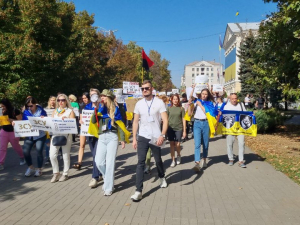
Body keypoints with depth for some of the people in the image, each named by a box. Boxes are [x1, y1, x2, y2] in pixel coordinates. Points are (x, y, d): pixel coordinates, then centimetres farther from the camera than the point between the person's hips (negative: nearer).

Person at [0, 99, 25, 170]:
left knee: (16, 146, 13)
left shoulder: (15, 111, -16)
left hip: (13, 132, -4)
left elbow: (20, 121, -16)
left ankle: (22, 157, 39)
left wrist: (11, 120, -26)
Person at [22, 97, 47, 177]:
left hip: (40, 135, -3)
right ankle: (30, 167, 20)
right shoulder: (26, 112, 0)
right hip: (29, 135, 3)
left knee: (39, 152, -1)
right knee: (25, 151, -5)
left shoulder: (41, 111, -9)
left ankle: (39, 169, 20)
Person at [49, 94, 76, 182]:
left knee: (65, 155, 1)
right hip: (55, 134, 4)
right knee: (52, 155, -3)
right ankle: (56, 173, 14)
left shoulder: (70, 111, 4)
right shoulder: (55, 111, 17)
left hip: (66, 135, -4)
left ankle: (65, 174, 16)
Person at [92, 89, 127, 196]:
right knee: (99, 162, -1)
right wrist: (97, 108, -11)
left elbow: (120, 125, 2)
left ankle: (108, 187, 9)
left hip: (112, 137, -3)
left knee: (110, 163, -2)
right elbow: (93, 121, -4)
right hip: (101, 138, 4)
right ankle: (108, 179, 26)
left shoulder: (114, 109, 4)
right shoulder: (99, 109, 11)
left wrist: (123, 139, -3)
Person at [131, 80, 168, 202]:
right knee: (140, 163, -5)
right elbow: (135, 122, 7)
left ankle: (162, 177, 46)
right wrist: (134, 138, 2)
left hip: (155, 137, -1)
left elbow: (165, 121, -10)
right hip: (142, 137, 2)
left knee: (158, 160, 16)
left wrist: (162, 135, -23)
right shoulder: (139, 104, 3)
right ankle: (138, 191, -2)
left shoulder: (159, 102, -6)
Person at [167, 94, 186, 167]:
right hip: (170, 128, 1)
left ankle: (179, 155, 29)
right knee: (171, 144, 3)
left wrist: (184, 131, 1)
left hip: (179, 128, -1)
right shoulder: (169, 108, 3)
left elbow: (183, 119, 2)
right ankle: (173, 160, 13)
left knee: (177, 145, -2)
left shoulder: (181, 108, 1)